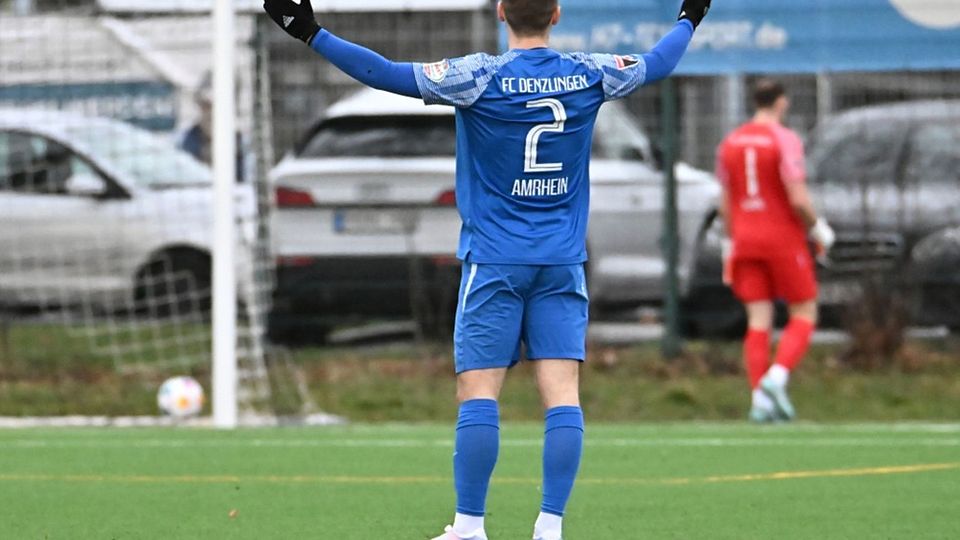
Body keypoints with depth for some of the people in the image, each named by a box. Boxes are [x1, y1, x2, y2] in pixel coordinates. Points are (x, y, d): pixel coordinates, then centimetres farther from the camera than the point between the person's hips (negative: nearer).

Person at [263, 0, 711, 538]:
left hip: (495, 264, -3)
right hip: (563, 262, 3)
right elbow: (655, 65, 21)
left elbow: (388, 74, -15)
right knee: (563, 392, -2)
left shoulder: (479, 77, -10)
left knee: (478, 392, -1)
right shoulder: (589, 75, 2)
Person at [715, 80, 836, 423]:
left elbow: (726, 204, 12)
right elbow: (798, 199, -17)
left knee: (758, 321, 5)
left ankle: (760, 399, -2)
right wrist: (819, 230, -2)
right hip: (784, 240, -5)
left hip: (746, 240, 5)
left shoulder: (730, 144, 7)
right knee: (804, 314, 6)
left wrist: (730, 245, 19)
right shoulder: (785, 140, -12)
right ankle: (776, 377, -14)